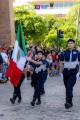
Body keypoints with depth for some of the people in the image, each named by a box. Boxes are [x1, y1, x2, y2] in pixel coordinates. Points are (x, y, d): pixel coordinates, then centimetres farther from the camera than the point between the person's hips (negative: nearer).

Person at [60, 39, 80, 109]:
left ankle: (68, 101, -20)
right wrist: (61, 73, 7)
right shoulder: (64, 53, 3)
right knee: (67, 87, 8)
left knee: (69, 86, -18)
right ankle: (70, 103, 19)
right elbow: (61, 62, 10)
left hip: (73, 72, -3)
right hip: (66, 71, 3)